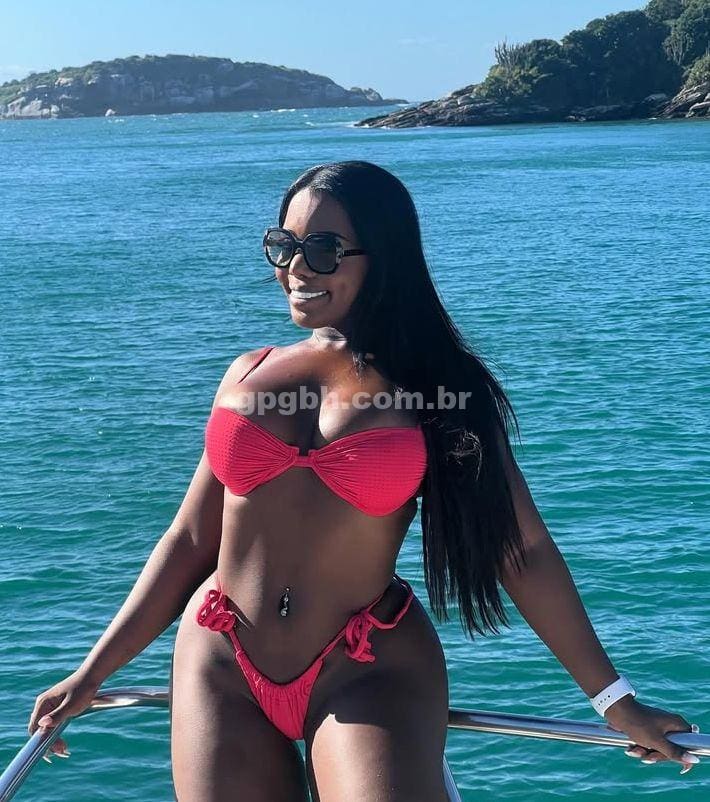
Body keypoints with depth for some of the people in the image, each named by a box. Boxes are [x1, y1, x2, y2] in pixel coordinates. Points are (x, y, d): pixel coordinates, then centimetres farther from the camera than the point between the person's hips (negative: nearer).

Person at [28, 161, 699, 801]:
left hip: (371, 676, -3)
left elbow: (521, 550, -1)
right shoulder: (248, 375, 6)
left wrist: (614, 699, 0)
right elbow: (190, 542, 10)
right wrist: (91, 675, 11)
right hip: (221, 668, 3)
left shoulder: (439, 390, -2)